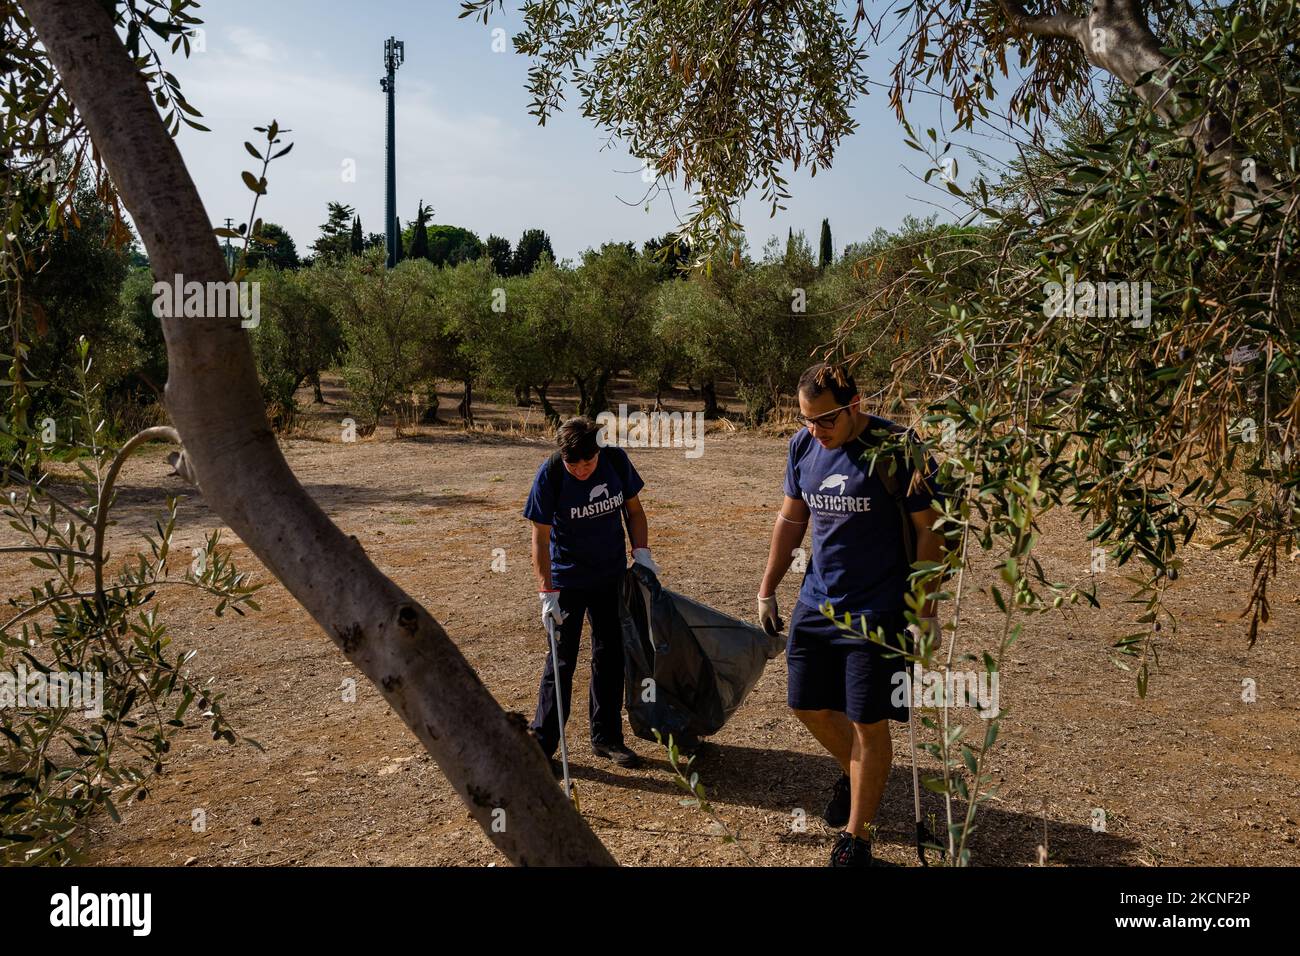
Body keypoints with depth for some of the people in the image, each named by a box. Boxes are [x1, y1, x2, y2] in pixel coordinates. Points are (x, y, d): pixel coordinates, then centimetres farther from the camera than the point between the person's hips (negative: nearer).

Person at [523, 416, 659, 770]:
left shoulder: (616, 461, -11)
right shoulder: (550, 474, -21)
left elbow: (633, 508, 4)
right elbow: (540, 537, -17)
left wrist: (641, 552, -7)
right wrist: (547, 591, -22)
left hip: (611, 577, 4)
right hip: (568, 581, -4)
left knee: (610, 655, 11)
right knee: (561, 660, -2)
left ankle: (606, 737, 25)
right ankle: (541, 742, 9)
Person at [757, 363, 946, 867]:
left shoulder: (897, 449, -16)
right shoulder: (803, 445, 1)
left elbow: (930, 530, -12)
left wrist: (924, 610, -14)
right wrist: (767, 589, 11)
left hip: (878, 610, -6)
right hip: (817, 601, 6)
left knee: (869, 722, 1)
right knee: (808, 706, 13)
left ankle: (855, 837, 18)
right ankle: (854, 772, 43)